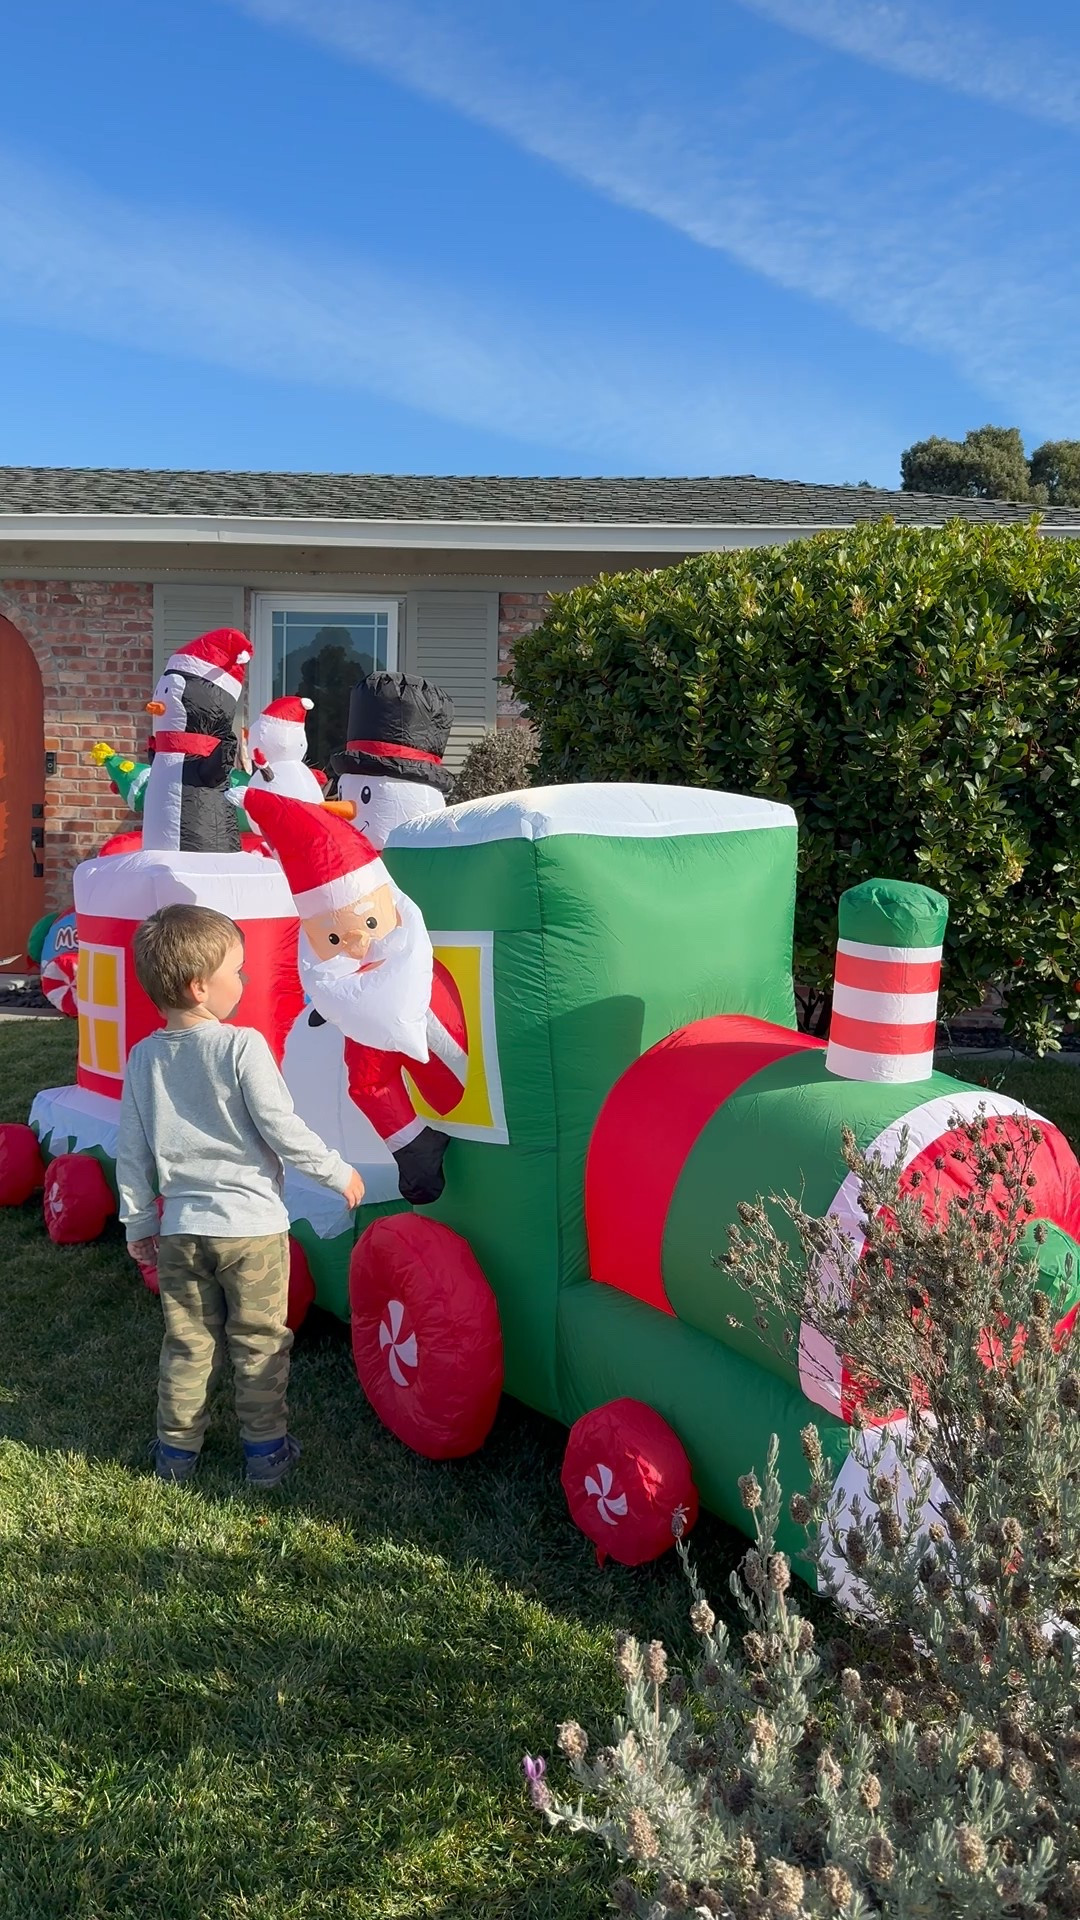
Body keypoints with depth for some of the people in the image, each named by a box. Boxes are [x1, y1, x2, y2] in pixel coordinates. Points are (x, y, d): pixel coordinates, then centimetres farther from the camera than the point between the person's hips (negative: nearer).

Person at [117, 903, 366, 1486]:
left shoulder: (142, 1058, 0)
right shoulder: (243, 1046, -16)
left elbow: (132, 1152, 5)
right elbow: (282, 1129, -15)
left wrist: (138, 1221, 16)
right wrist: (338, 1172, -2)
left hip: (180, 1227, 4)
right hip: (252, 1224, -4)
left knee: (186, 1343, 17)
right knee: (259, 1341, 11)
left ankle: (176, 1450, 27)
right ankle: (265, 1449, 21)